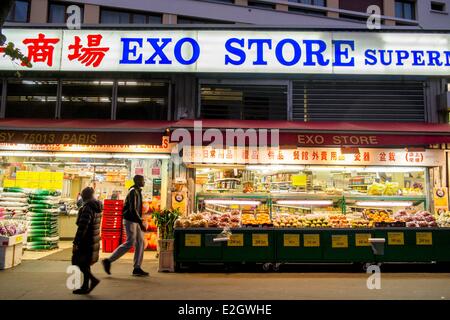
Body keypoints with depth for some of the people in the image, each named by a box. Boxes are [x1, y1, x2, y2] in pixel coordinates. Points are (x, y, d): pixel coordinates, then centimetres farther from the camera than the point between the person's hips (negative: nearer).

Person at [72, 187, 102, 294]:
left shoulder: (87, 208, -18)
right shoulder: (97, 208, 9)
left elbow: (82, 227, -23)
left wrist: (76, 242, -20)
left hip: (86, 241, -9)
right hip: (94, 240, 9)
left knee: (76, 261, 2)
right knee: (85, 263, 16)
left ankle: (93, 279, -3)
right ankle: (85, 286, 22)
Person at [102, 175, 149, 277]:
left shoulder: (138, 191, 14)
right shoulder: (133, 192, -15)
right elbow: (132, 209, -24)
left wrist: (140, 221, 16)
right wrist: (141, 223, -24)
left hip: (135, 221, 9)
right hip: (130, 220, -9)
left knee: (140, 243, 5)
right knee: (129, 243, -8)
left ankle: (137, 268, 9)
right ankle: (108, 261, 2)